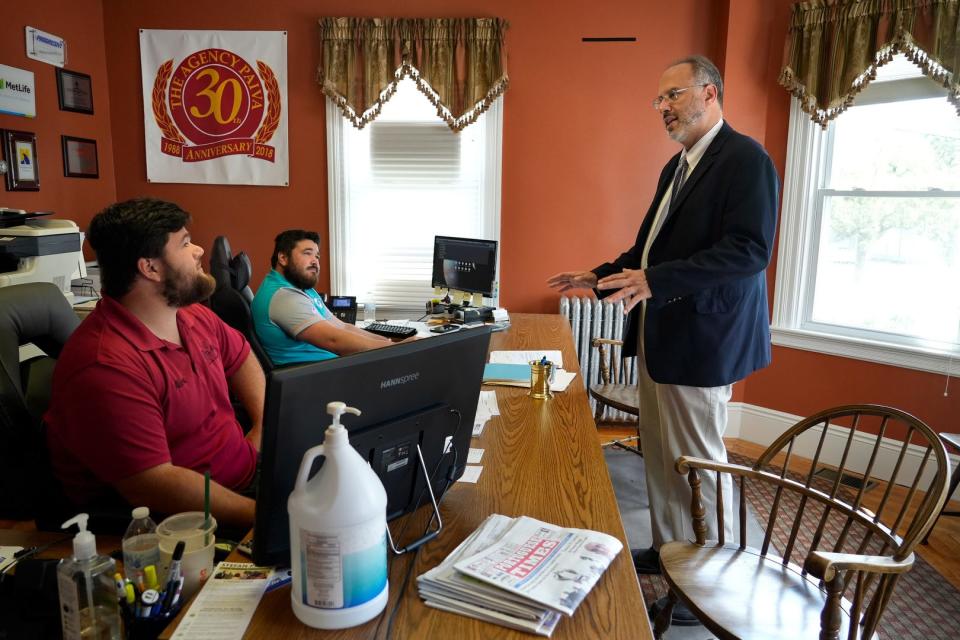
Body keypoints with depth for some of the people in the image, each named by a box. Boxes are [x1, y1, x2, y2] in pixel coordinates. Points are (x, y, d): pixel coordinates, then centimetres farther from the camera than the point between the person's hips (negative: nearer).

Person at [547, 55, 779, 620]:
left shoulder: (746, 159, -12)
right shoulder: (678, 166, 17)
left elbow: (750, 251, -23)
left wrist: (655, 281, -30)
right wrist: (601, 276, 13)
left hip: (699, 340, -9)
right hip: (658, 335, 9)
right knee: (661, 456, 16)